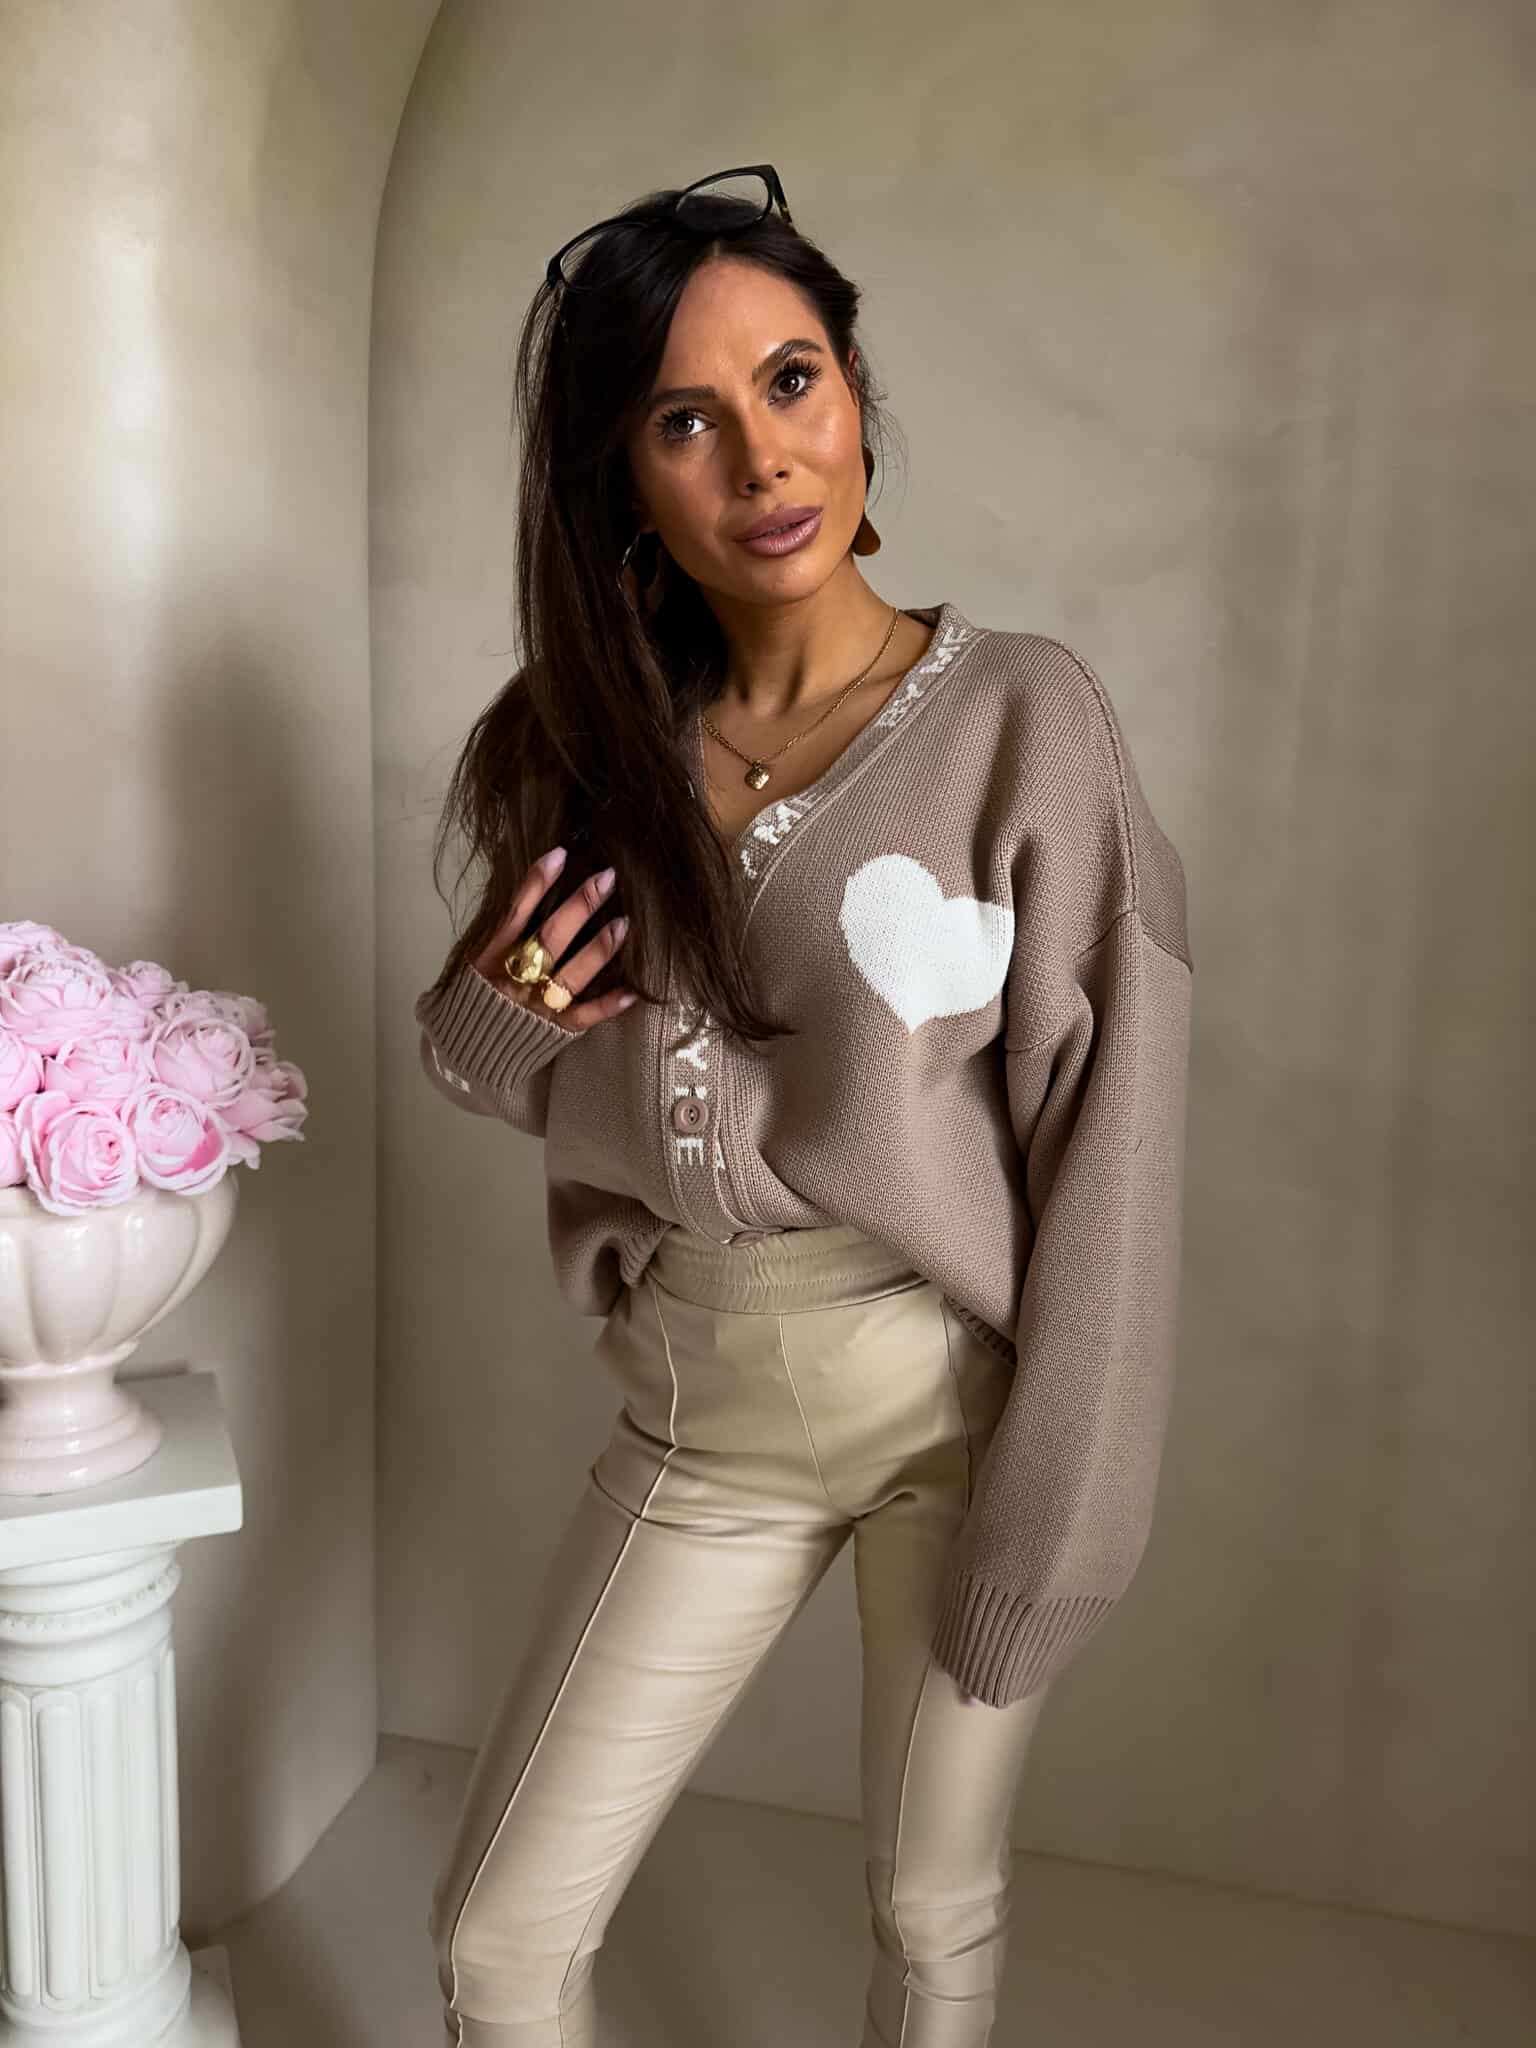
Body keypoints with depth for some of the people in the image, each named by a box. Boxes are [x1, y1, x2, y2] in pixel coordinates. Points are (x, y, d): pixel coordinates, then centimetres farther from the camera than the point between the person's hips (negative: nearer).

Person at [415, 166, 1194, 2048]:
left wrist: (1043, 1529, -12)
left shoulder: (1021, 715, -12)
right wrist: (484, 1031, -13)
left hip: (964, 1397, -3)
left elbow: (1098, 1143, -13)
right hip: (705, 1423, 4)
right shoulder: (589, 749, 1)